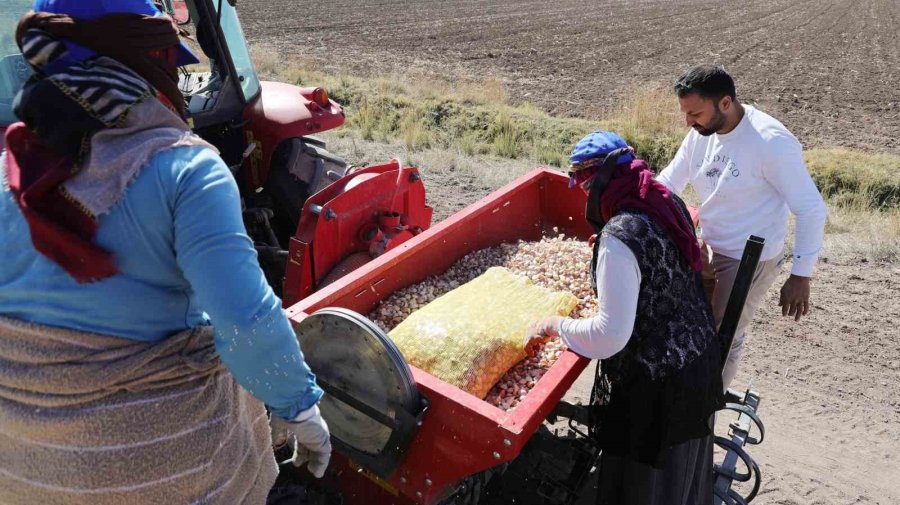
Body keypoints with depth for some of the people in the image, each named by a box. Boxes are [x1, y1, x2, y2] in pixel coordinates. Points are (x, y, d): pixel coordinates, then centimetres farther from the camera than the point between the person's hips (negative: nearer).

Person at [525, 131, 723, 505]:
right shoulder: (668, 203, -2)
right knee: (682, 472, 30)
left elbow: (610, 336, -28)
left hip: (656, 385, -8)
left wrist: (553, 325, -14)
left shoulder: (619, 237, -28)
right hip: (699, 353, 8)